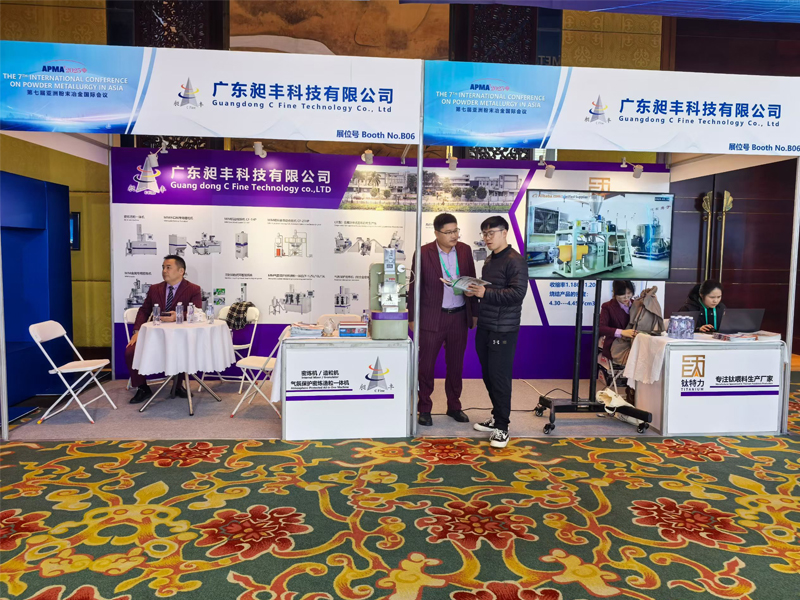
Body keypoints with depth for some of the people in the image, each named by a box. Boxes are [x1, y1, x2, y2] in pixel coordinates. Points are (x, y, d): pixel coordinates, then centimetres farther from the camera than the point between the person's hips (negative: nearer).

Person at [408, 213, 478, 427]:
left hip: (459, 317, 3)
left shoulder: (465, 250, 3)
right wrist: (413, 318, -2)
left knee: (455, 365, 13)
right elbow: (415, 287, -3)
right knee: (426, 365, 5)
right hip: (431, 318, -3)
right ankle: (424, 409, 19)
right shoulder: (423, 253, -8)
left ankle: (454, 406, 29)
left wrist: (475, 313, 9)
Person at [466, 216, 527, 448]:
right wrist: (475, 292, 3)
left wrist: (485, 293, -23)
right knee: (488, 375, 13)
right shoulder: (489, 260, 15)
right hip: (484, 327, 8)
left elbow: (517, 293, -20)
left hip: (503, 329, -8)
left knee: (500, 377, -3)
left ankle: (502, 427, 8)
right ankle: (497, 418, 28)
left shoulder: (515, 261, -11)